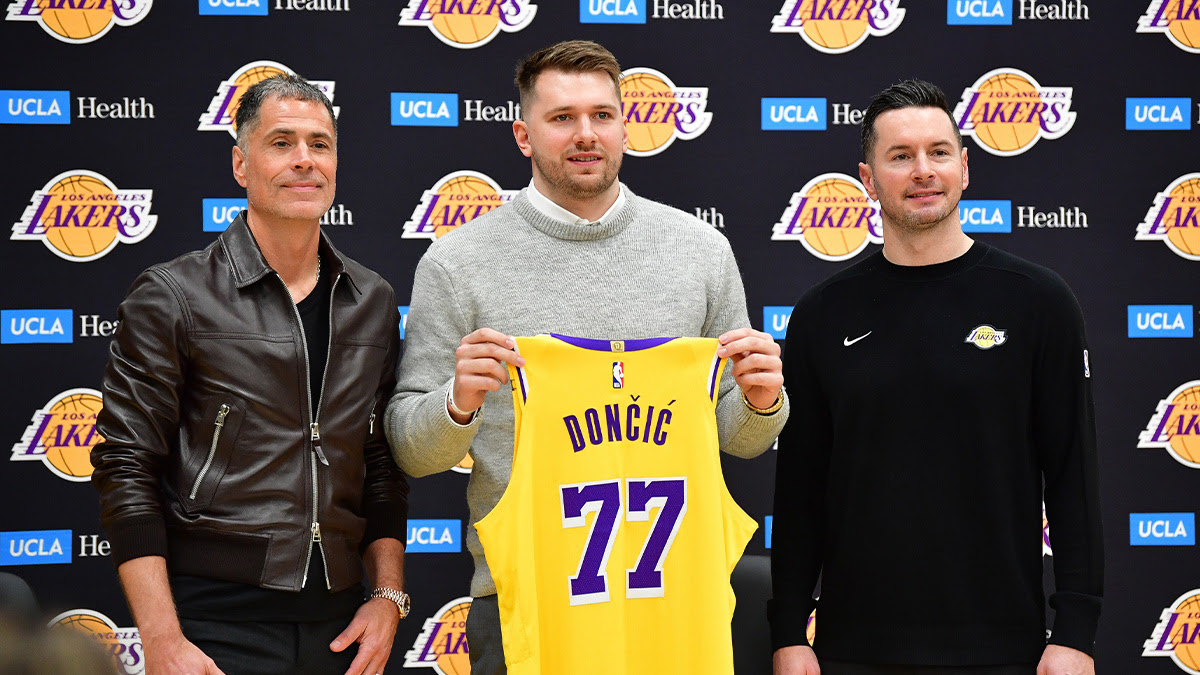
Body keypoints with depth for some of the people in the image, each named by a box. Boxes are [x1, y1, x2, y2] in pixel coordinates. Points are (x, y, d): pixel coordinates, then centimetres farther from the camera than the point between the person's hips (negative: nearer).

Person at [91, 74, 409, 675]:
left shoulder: (373, 302, 9)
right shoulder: (173, 297, -5)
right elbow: (127, 471, -7)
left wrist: (389, 596, 5)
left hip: (339, 623, 4)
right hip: (216, 620, -4)